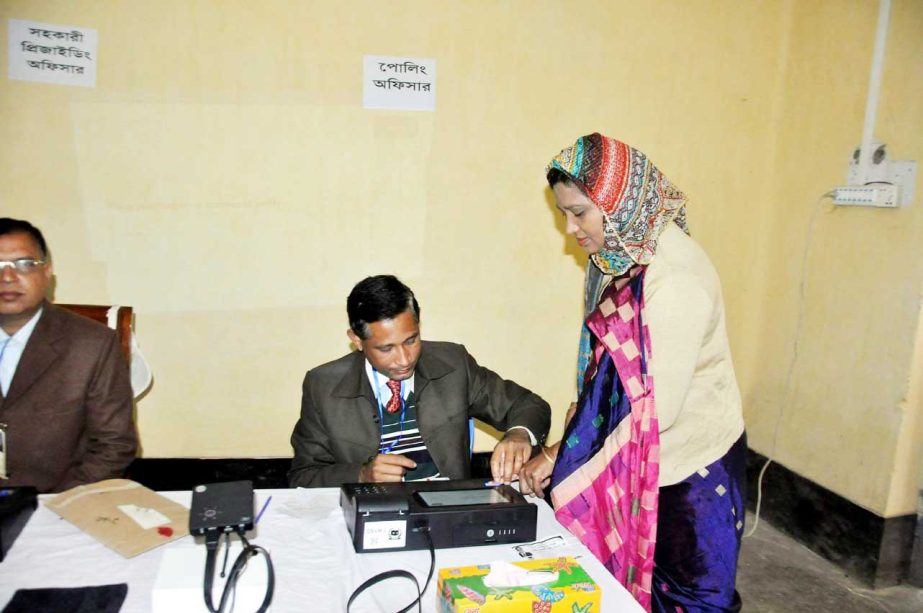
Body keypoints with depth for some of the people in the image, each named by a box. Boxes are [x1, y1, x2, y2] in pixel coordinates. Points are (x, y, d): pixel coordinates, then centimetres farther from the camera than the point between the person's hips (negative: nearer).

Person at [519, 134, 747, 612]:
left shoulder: (675, 276, -27)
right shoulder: (614, 254, -1)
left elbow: (656, 407, -27)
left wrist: (560, 454, -22)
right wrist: (580, 411, -1)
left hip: (693, 462, -7)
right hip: (634, 454, 7)